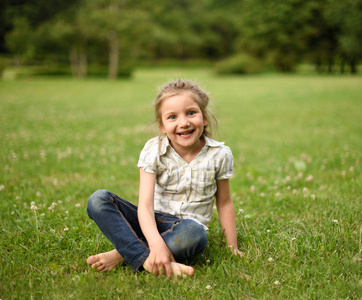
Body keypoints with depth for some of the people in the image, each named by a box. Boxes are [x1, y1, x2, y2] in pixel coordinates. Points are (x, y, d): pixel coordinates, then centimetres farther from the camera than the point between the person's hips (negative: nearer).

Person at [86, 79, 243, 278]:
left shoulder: (219, 155, -6)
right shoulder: (153, 150, -9)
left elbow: (224, 202, 7)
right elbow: (145, 205, -20)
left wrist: (232, 247, 8)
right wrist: (156, 243, -38)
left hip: (186, 226, -1)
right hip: (152, 224, 1)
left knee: (194, 232, -39)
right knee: (98, 200, -21)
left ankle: (122, 254, -25)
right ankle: (146, 260, -37)